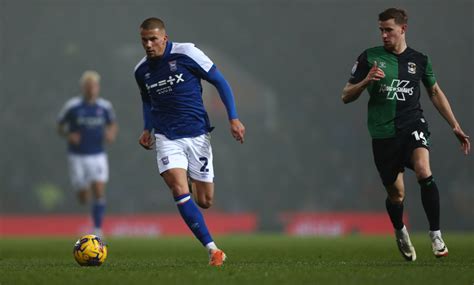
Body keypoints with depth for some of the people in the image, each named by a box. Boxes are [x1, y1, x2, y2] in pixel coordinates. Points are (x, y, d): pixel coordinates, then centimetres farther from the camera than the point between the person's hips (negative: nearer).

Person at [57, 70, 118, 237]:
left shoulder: (104, 107, -1)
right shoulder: (72, 106, -8)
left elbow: (113, 124, 16)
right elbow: (60, 127, 3)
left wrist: (111, 134, -6)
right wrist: (68, 136, -18)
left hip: (98, 156, 1)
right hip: (78, 157, -1)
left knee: (99, 194, -13)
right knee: (84, 199, 3)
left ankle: (98, 230, -7)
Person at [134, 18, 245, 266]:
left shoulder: (186, 54, -9)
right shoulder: (141, 70, 4)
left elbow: (219, 82, -2)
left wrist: (233, 118, -6)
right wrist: (147, 129, 12)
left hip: (197, 134, -2)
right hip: (167, 138, 2)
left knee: (205, 201, 2)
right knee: (179, 190, -21)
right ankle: (212, 250, -18)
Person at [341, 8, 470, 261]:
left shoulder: (419, 60, 6)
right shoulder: (369, 58, 2)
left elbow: (435, 93, 19)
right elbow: (346, 96, 4)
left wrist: (455, 127, 16)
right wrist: (366, 81, -17)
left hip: (413, 125, 0)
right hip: (383, 133, 0)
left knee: (424, 172, -28)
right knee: (396, 194, 6)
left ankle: (436, 235, -18)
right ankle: (400, 233, 38)